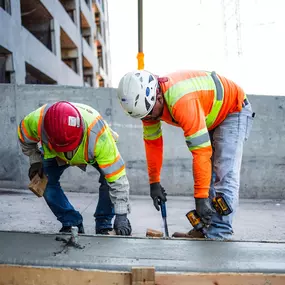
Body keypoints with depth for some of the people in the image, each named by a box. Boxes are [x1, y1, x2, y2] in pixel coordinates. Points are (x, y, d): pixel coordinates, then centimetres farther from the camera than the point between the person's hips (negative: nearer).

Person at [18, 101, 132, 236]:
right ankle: (71, 223, 4)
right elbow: (25, 139, -11)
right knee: (47, 181, -15)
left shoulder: (98, 134, -47)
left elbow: (117, 177, -43)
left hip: (95, 151, -2)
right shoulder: (37, 120, -39)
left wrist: (121, 215, -42)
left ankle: (103, 225, -5)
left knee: (109, 178, -25)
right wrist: (35, 160, -19)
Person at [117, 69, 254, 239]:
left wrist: (201, 198, -33)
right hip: (212, 117, 8)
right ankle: (204, 228, 11)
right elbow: (152, 142, -5)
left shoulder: (183, 101, -42)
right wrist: (154, 182, -1)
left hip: (235, 111, -8)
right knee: (208, 174, 5)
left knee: (225, 175, -17)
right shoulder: (147, 100, -15)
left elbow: (201, 152, -39)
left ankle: (219, 234, -14)